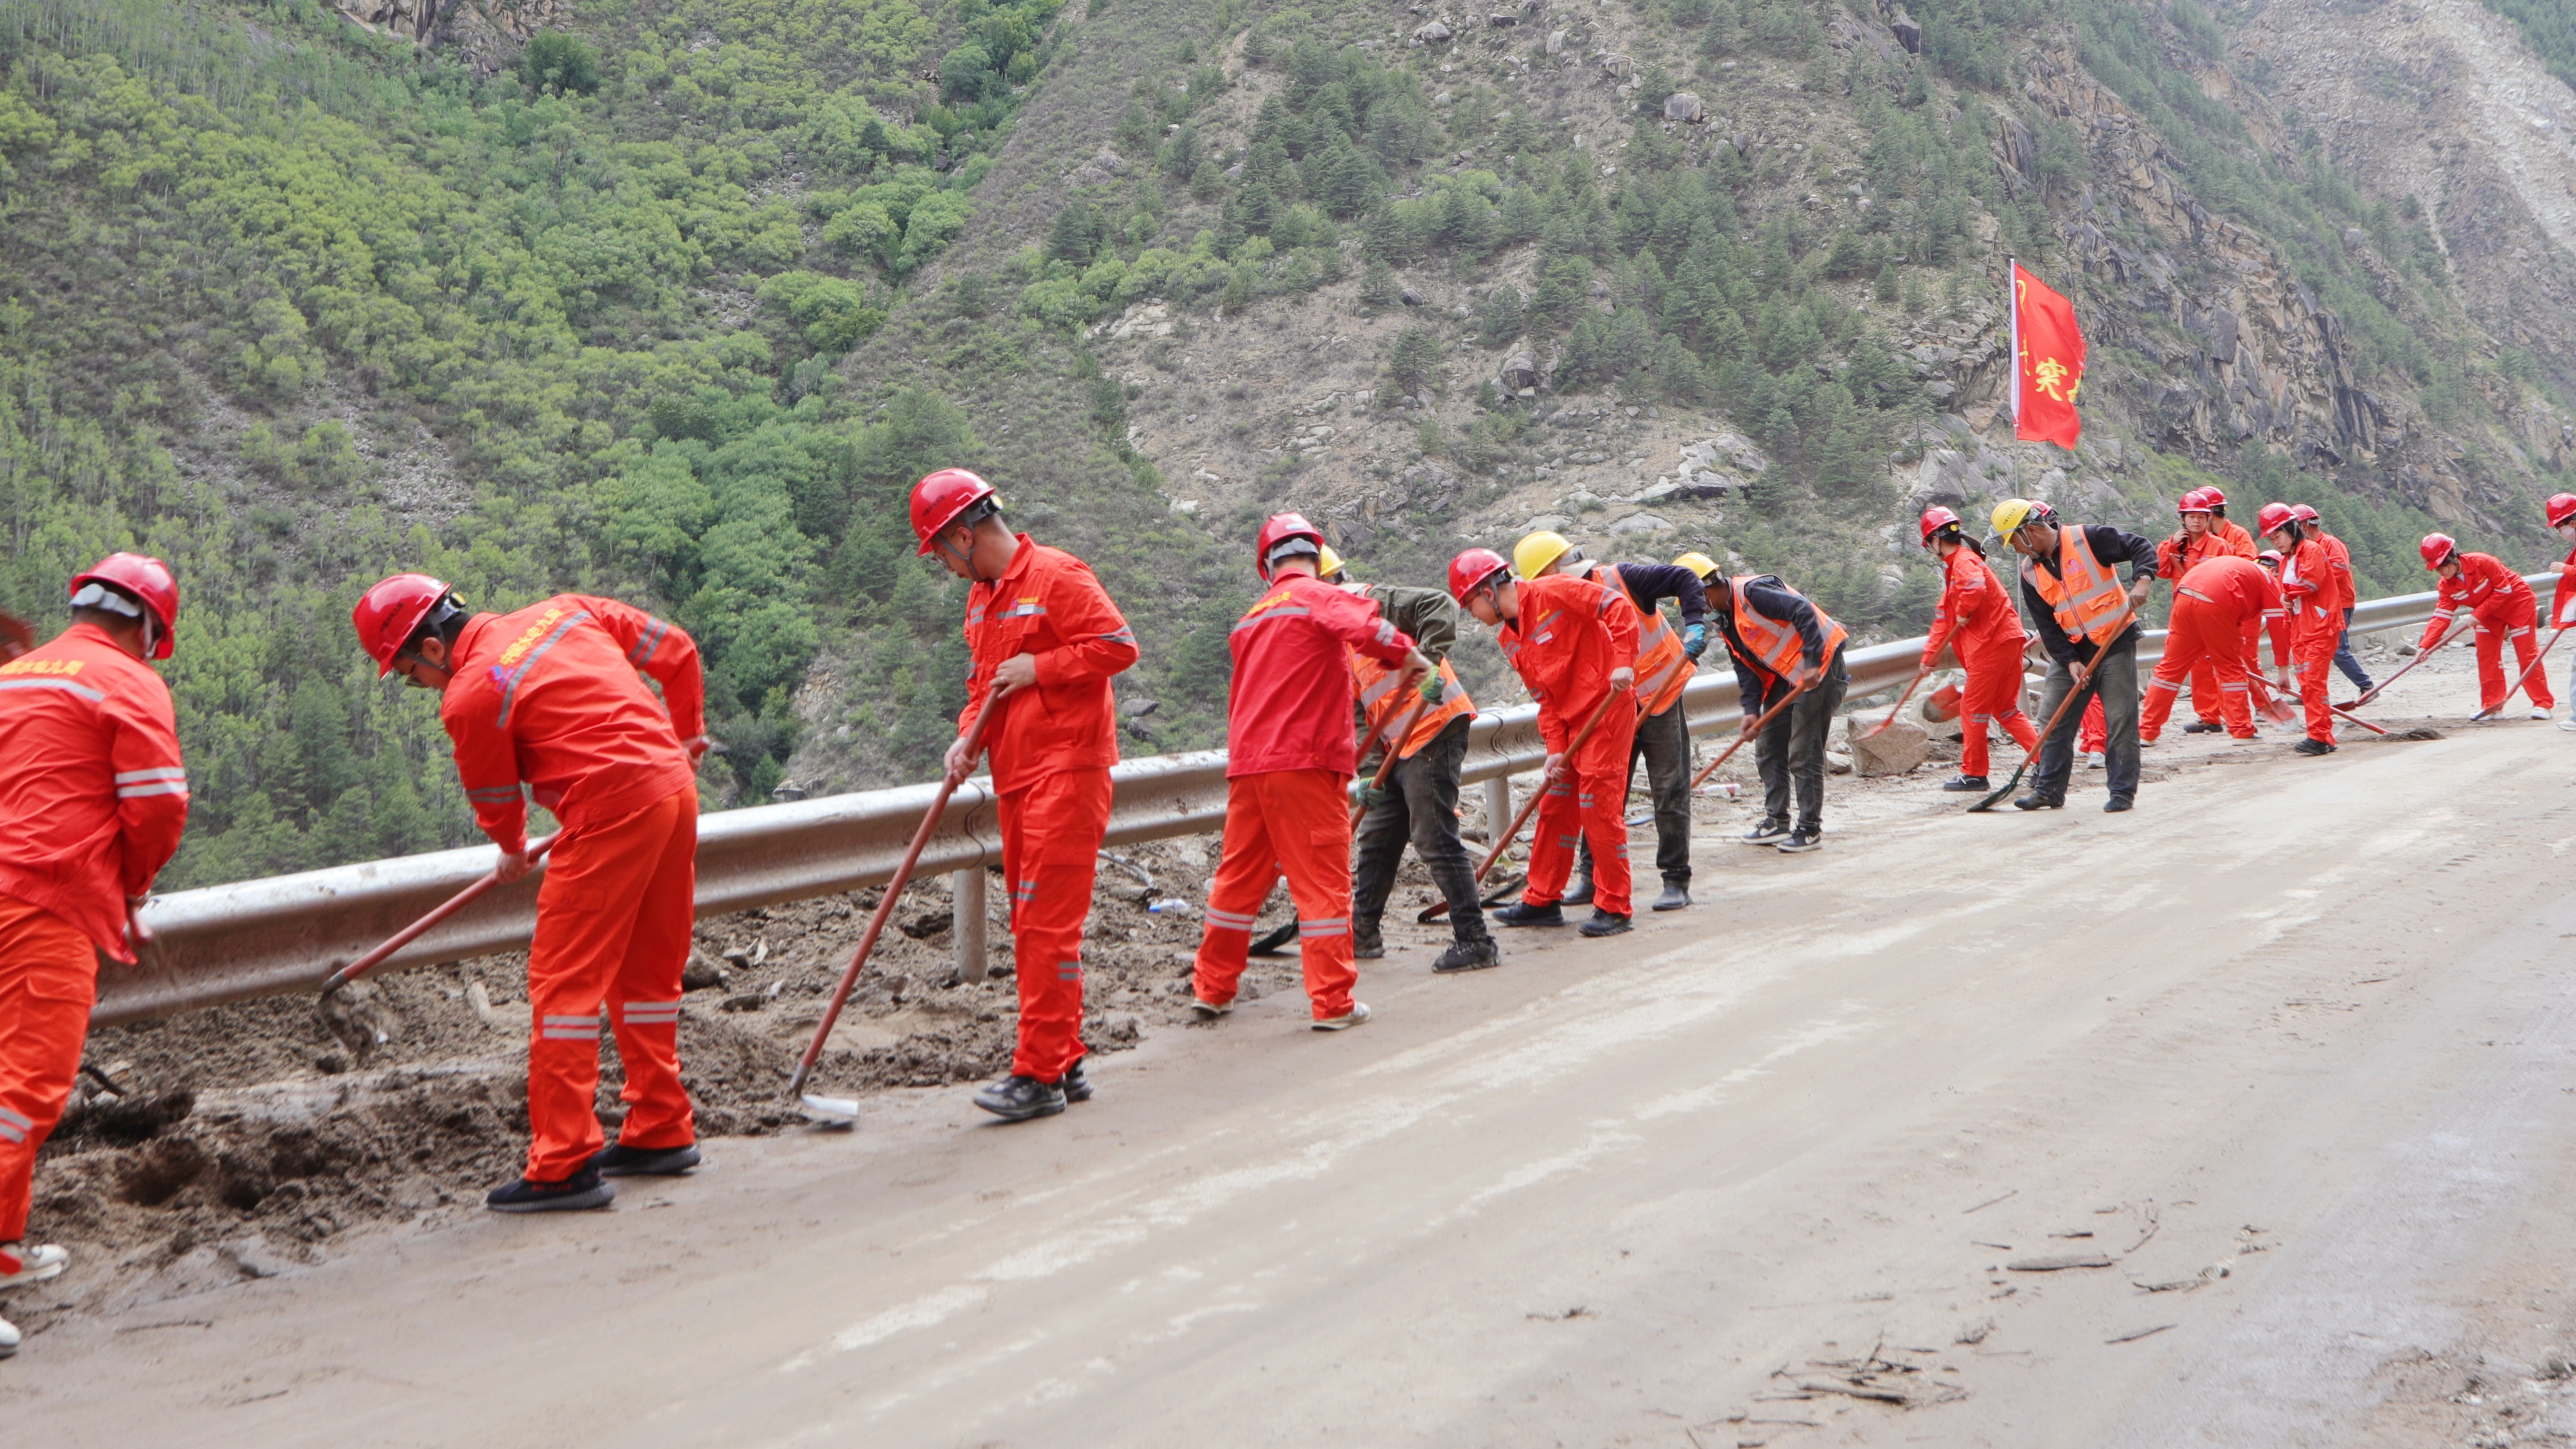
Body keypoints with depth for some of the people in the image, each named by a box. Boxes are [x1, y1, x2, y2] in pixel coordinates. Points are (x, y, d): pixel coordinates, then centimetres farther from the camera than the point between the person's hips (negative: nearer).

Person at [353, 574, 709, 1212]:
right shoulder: (564, 610, 12)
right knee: (648, 969, 19)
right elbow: (677, 649, 17)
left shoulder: (469, 698, -8)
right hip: (676, 786, 9)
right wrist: (685, 733, 32)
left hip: (613, 812, -9)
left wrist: (513, 851, 30)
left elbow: (496, 800, 7)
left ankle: (564, 1167, -3)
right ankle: (661, 1132, 27)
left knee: (564, 980, -2)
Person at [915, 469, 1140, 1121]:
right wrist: (967, 736, 7)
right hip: (1014, 777, 9)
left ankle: (1040, 1074, -9)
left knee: (1048, 921, -11)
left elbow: (1118, 645, -16)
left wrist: (1036, 667, -14)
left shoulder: (1056, 576, -10)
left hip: (1066, 771, -9)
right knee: (1032, 924, 10)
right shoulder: (982, 597, 18)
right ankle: (1065, 1063, 18)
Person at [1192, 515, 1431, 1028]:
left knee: (1239, 875, 16)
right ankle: (1332, 1001, 0)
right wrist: (1407, 656, -12)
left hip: (1246, 762, 7)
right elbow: (1366, 626, -26)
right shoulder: (1316, 597, -6)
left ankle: (1212, 986, 24)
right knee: (1323, 879, -1)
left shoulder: (1252, 618, 17)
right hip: (1304, 761, -7)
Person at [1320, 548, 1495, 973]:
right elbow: (1359, 713, 16)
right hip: (1396, 746, 10)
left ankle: (1476, 944, -3)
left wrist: (1429, 663, -30)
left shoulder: (1362, 600, -10)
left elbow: (1439, 605, -21)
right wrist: (1369, 771, 6)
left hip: (1433, 730, -10)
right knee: (1377, 838, 17)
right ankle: (1362, 935, 29)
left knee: (1436, 841, -9)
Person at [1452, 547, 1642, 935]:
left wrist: (1623, 663, -26)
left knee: (1600, 805, -8)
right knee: (1554, 806, 11)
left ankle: (1614, 908, 0)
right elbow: (1544, 696, 10)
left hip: (1607, 707, -9)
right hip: (1569, 720, 9)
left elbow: (1618, 606, -19)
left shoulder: (1552, 593, -14)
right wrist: (1556, 749, 1)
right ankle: (1542, 901, 22)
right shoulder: (1509, 639, 10)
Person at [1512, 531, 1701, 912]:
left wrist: (1695, 624, -28)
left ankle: (1677, 881, 3)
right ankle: (1592, 877, 14)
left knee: (1670, 794, -3)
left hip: (1662, 699, -5)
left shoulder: (1621, 579, -14)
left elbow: (1685, 579, -13)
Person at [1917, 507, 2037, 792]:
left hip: (1993, 644, -10)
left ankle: (1974, 776, 6)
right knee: (2005, 708, 14)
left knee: (1973, 708, -1)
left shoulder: (1964, 562, -10)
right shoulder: (1954, 568, 22)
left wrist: (1964, 613, -16)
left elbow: (1975, 587, -35)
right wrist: (1930, 655, 27)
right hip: (2007, 641, 10)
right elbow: (1944, 617, 26)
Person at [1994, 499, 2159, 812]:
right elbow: (2047, 625, 1)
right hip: (2072, 650, 6)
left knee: (2120, 720, -6)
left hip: (2116, 642, -6)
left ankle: (2123, 792, 1)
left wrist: (2142, 582, -32)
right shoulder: (2030, 571, 2)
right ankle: (2049, 790, 13)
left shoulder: (2088, 539, -14)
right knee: (2054, 719, 4)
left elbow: (2141, 547, -13)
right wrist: (2071, 662, -11)